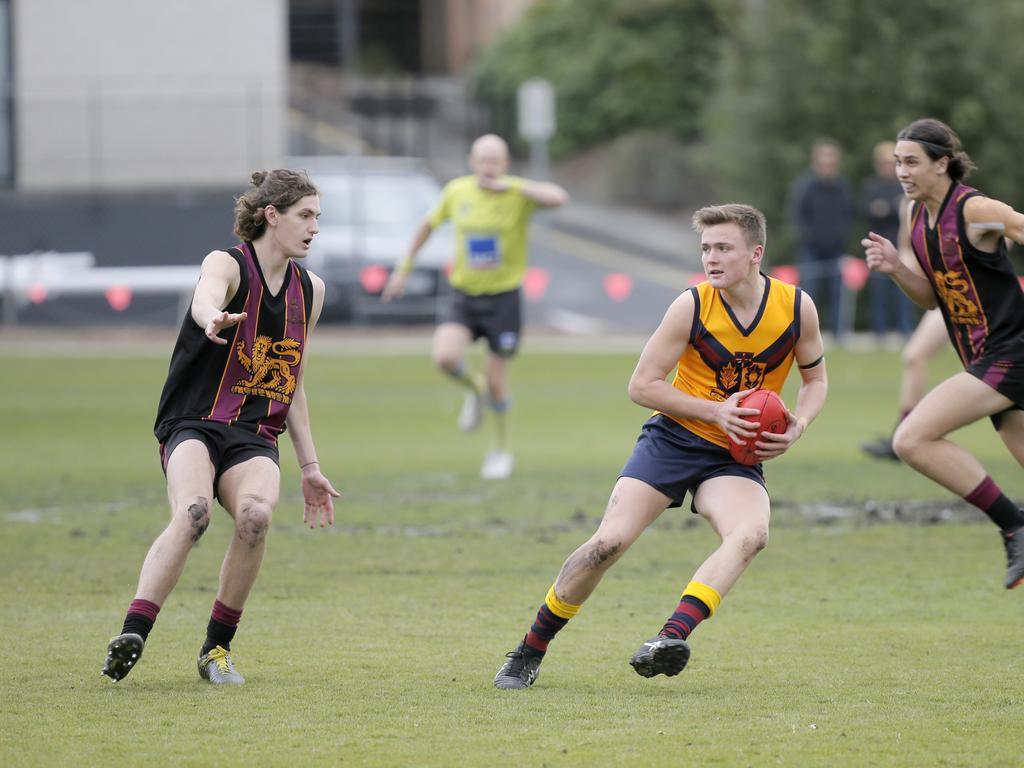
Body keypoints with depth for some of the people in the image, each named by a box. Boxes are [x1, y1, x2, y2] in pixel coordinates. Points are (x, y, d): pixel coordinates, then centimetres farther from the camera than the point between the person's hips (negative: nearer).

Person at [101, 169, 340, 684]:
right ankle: (131, 636, -39)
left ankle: (217, 649, -15)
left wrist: (310, 468, 25)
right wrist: (214, 320, -54)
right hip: (193, 424, -4)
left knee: (256, 513, -29)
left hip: (255, 438, 4)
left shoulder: (310, 290, 16)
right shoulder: (227, 265, -2)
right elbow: (206, 296, -29)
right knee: (193, 512, -35)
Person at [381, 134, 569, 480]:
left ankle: (501, 450, 26)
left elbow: (559, 198, -33)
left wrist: (508, 185, -28)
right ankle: (473, 389, 14)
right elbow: (428, 225, 16)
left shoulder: (518, 192, -12)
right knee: (444, 357, -22)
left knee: (496, 381, 3)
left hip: (503, 298, -2)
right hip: (464, 296, 2)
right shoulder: (457, 191, -1)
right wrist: (403, 269, 17)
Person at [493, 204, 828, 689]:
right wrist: (715, 412, -18)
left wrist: (797, 426, -10)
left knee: (751, 533, -32)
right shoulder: (692, 306, -12)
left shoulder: (797, 307, -6)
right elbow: (641, 385, -8)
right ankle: (529, 652, 2)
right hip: (674, 436, -1)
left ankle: (671, 638, -41)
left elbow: (815, 379, 11)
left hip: (735, 457, 1)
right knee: (609, 542, -15)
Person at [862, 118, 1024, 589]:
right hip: (985, 359, 8)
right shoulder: (916, 215, 9)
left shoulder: (975, 210, -15)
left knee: (911, 440, -18)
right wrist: (894, 266, -2)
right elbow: (930, 297, 16)